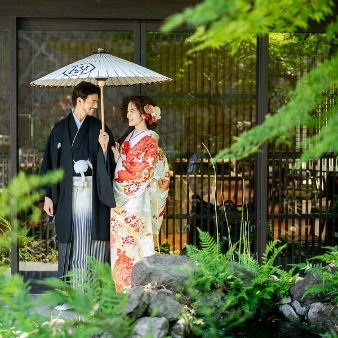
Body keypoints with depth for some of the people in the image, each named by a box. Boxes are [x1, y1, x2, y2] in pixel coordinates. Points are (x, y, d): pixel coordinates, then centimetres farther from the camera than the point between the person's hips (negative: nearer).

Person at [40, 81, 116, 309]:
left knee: (94, 242, -3)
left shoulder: (100, 128, 7)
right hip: (68, 193, 0)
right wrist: (47, 195, 2)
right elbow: (49, 163, 7)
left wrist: (104, 147, -18)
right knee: (71, 242, 1)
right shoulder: (60, 129, 7)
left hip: (93, 192, 0)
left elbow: (111, 164, 2)